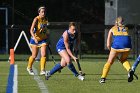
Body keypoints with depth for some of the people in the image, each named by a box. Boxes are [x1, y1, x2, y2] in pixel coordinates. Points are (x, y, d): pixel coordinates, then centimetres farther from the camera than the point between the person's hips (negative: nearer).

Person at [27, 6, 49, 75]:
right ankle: (29, 67, 32)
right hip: (35, 39, -4)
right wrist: (34, 38, -41)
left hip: (43, 39, 4)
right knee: (34, 56, 6)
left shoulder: (46, 20, -2)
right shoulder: (36, 19, -19)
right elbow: (31, 30, -28)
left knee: (44, 55, -12)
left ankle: (42, 70, -9)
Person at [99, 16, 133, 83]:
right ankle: (129, 70, 2)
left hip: (117, 45, -2)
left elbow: (108, 45, 19)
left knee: (109, 62, 15)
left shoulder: (112, 29, 25)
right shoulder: (126, 29, 30)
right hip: (127, 45, 2)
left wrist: (111, 52, 31)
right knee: (124, 59, 28)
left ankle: (103, 78, 10)